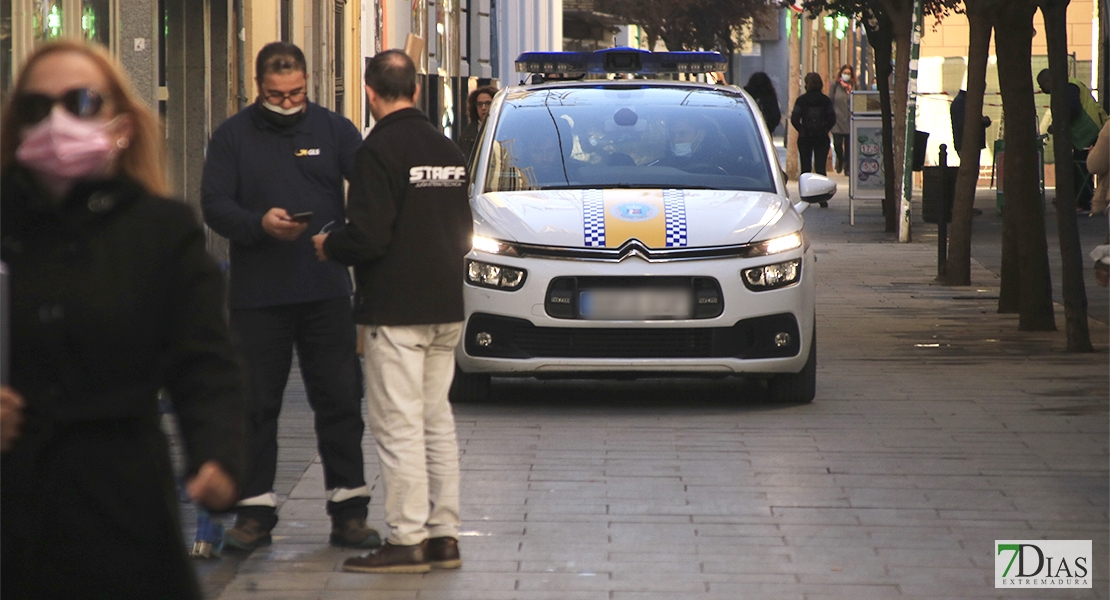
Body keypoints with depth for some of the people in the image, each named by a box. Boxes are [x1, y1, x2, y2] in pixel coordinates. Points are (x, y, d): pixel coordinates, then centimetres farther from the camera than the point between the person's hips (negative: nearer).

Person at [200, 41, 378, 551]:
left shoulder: (333, 130, 6)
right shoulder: (233, 137, 4)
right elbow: (214, 205, -2)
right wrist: (260, 224, -20)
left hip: (326, 292, 1)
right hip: (257, 294, 0)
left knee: (340, 400, 1)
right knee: (257, 406, 3)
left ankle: (349, 510, 7)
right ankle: (254, 511, 11)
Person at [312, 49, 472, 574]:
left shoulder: (380, 150, -13)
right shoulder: (448, 150, 12)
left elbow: (369, 235, -19)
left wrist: (328, 246, 0)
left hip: (395, 312, -8)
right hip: (445, 310, 8)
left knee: (399, 427, -5)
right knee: (437, 422, 13)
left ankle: (407, 540, -6)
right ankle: (443, 535, 15)